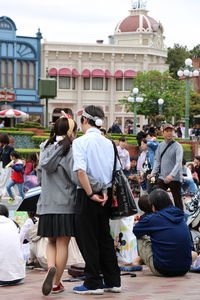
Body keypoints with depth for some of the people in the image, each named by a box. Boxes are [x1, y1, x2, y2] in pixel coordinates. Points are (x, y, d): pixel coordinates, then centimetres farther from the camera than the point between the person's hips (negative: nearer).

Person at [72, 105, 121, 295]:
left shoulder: (80, 142, -11)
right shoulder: (109, 143, 8)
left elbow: (80, 171, -22)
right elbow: (117, 171, 6)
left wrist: (90, 194, -17)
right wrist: (107, 192, 3)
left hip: (87, 196, -6)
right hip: (106, 194, 6)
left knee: (87, 239, 3)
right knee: (105, 237, 15)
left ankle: (93, 284, 5)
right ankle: (113, 281, 18)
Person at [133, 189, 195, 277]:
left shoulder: (152, 218, -9)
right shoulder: (181, 218, 8)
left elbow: (136, 231, 9)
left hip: (162, 271, -5)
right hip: (184, 269, 5)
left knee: (141, 239, 14)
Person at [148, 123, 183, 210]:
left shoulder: (177, 146, -6)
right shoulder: (160, 146, 10)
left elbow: (179, 162, -17)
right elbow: (157, 161, 13)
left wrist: (171, 175, -30)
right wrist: (153, 173, -2)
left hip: (175, 179, -4)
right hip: (162, 177, 5)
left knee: (177, 200, 3)